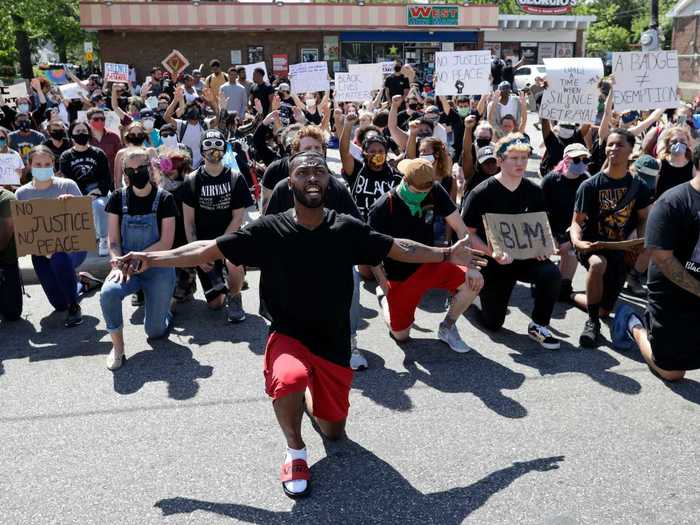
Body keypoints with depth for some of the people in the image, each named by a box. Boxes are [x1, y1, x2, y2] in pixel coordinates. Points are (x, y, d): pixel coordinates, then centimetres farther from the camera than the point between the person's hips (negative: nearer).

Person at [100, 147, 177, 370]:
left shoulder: (164, 199, -6)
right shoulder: (118, 198, 1)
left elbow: (166, 243, -10)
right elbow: (113, 241, 0)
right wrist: (118, 264, -18)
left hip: (158, 267, -2)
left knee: (155, 331, -6)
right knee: (108, 292, -32)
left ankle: (163, 309, 32)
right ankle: (117, 346, -10)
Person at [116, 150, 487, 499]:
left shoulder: (347, 229, -7)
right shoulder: (269, 230, -12)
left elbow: (400, 249, 4)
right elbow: (209, 250, -8)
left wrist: (448, 254, 4)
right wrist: (150, 259, -11)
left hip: (334, 343, 3)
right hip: (288, 336, -3)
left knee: (334, 433, 11)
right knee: (289, 380, -38)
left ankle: (309, 398, 48)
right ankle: (296, 451, -6)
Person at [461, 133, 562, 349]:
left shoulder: (534, 191, -2)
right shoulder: (482, 193, -15)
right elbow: (468, 233, -13)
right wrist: (493, 253, -28)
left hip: (526, 257, 3)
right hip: (493, 262, -3)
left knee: (551, 273, -30)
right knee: (493, 323, 2)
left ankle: (538, 325, -7)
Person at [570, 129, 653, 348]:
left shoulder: (638, 187, 0)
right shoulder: (590, 185, -9)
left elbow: (643, 219, 10)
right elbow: (577, 221, -7)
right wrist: (577, 241, -29)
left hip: (620, 250, 4)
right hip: (592, 246, -3)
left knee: (605, 310, 6)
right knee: (598, 263, -41)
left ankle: (574, 296, 40)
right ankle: (592, 322, -22)